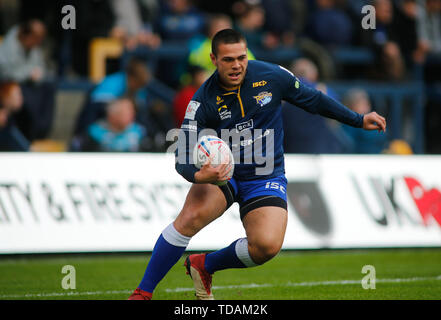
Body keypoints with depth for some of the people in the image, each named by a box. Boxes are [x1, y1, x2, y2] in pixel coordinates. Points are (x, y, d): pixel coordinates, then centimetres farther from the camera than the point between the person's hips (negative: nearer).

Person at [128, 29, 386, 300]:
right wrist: (198, 175, -39)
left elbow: (314, 100, 6)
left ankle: (204, 266, 6)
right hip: (221, 172, -1)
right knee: (191, 216, -30)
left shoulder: (273, 77, -10)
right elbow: (183, 159, -17)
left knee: (267, 245, -23)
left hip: (266, 178, 1)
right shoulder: (204, 101, -15)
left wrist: (359, 120, 8)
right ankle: (143, 293, -18)